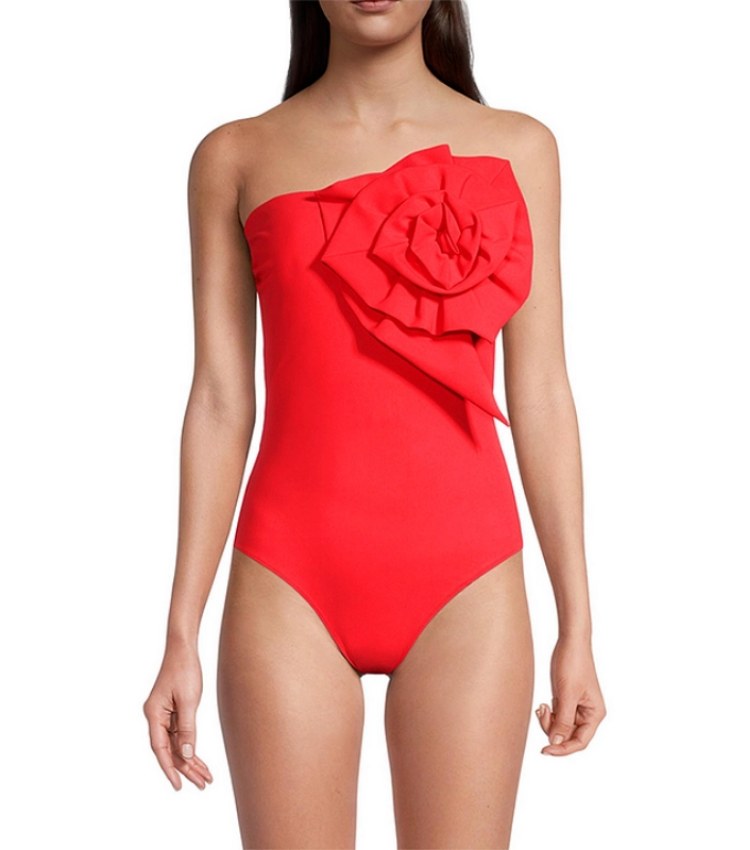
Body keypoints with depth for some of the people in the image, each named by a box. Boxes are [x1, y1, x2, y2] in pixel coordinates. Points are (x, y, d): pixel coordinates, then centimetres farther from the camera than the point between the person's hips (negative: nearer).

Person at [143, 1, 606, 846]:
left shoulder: (518, 148, 7)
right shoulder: (234, 158, 6)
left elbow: (541, 396, 6)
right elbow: (220, 403, 4)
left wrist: (576, 626, 4)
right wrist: (181, 637, 1)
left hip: (466, 585, 1)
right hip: (291, 585, 0)